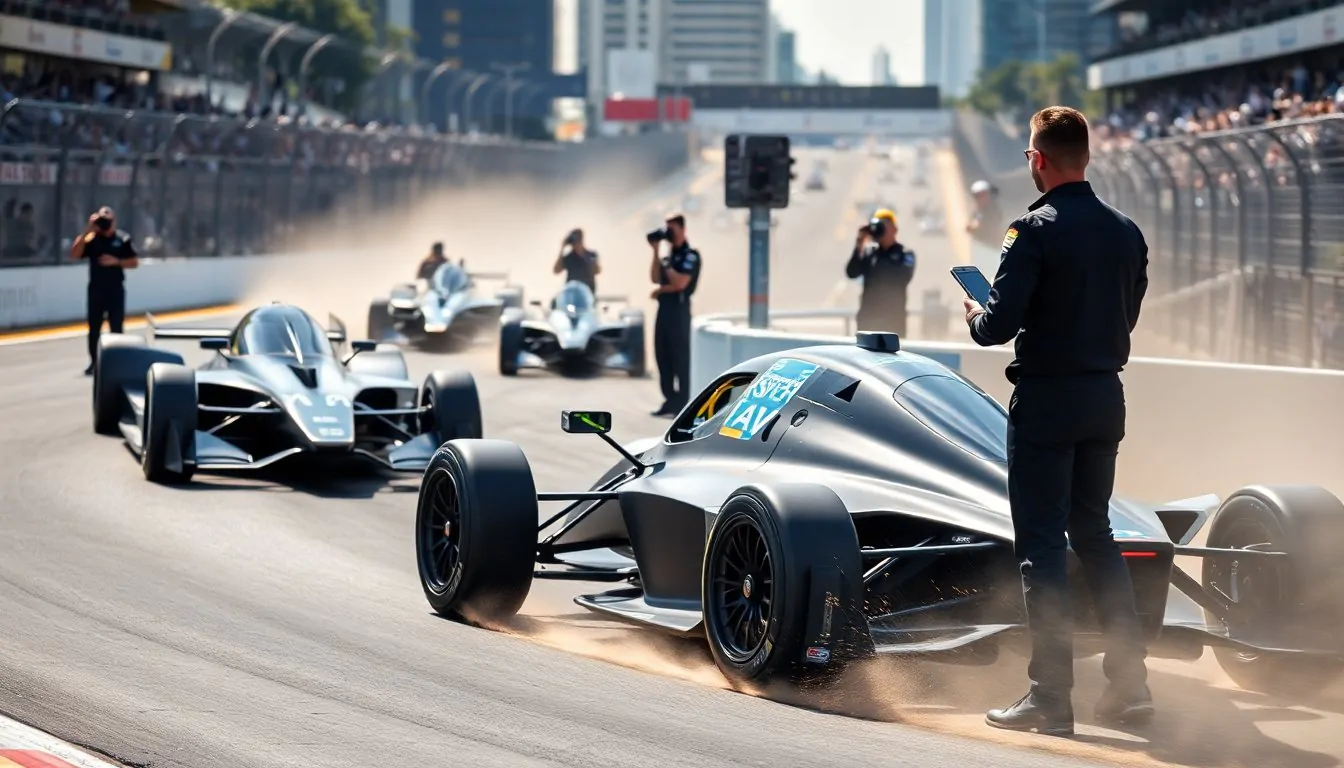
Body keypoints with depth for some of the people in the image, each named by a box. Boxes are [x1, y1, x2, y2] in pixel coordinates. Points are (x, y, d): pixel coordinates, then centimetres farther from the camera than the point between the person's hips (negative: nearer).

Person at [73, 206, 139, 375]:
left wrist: (116, 261, -16)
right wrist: (86, 231, -16)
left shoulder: (123, 239, -1)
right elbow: (74, 255, -13)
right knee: (94, 328, 3)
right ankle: (93, 363, 12)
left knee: (116, 328, 1)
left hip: (116, 290, -1)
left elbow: (134, 262, 0)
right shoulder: (90, 239, 0)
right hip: (95, 289, 1)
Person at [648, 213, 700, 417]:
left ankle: (683, 403, -4)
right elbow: (655, 278, 9)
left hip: (679, 308, -8)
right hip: (664, 307, 8)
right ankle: (670, 400, 14)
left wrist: (660, 290, -2)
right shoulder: (669, 254, 17)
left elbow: (680, 283, -17)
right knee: (662, 355, 8)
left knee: (680, 356, -6)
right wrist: (656, 252, 3)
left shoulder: (690, 255, -8)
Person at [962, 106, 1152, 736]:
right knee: (1094, 532, 18)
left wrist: (975, 316, 4)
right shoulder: (1126, 232, 6)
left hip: (1044, 400, -6)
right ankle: (1129, 681, 15)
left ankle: (1050, 697, -1)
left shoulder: (1034, 229, -15)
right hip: (1106, 395, 6)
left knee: (1041, 545, -1)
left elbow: (998, 324, -18)